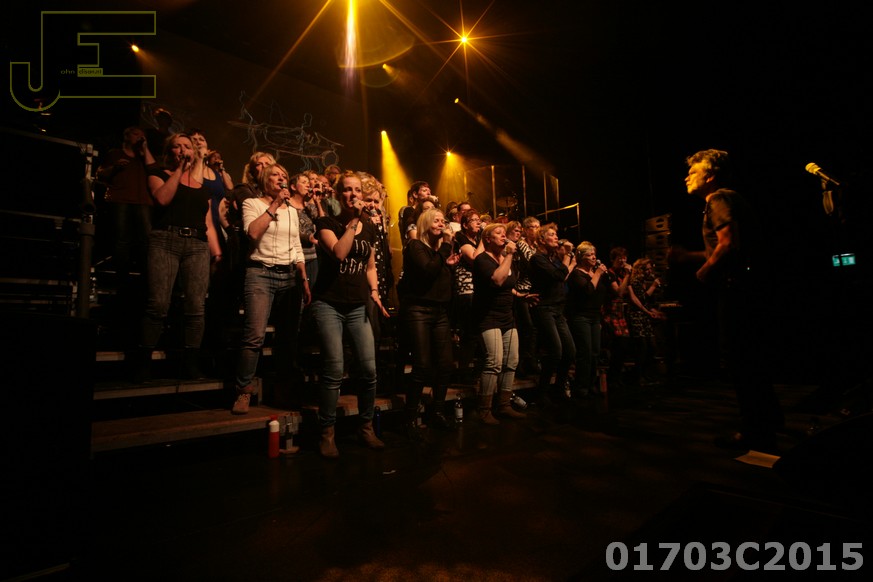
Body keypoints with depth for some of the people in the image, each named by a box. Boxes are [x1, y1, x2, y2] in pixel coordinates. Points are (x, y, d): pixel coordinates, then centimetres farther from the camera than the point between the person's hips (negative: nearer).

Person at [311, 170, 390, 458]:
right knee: (334, 370, -10)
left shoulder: (369, 228, 13)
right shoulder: (327, 222, 0)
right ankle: (327, 433, 8)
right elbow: (339, 252, -20)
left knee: (369, 369, -2)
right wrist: (353, 221, -15)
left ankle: (366, 426, 19)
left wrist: (374, 290, 6)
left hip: (358, 307, 4)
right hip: (329, 304, -4)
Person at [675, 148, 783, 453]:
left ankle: (755, 432, 4)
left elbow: (727, 244, -24)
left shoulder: (719, 199, -10)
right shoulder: (729, 199, 22)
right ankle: (767, 420, 28)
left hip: (736, 287, -11)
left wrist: (704, 272, -10)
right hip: (744, 284, 11)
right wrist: (687, 255, 21)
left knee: (739, 359, -5)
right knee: (750, 358, 17)